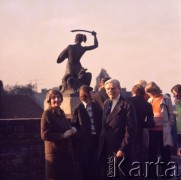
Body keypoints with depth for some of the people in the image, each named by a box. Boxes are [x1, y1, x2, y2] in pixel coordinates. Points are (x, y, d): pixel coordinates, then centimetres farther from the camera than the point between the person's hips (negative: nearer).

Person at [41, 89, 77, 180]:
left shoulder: (61, 112, 13)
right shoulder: (47, 114, -10)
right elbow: (45, 135, -17)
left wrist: (72, 130, 3)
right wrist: (63, 135, -18)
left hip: (66, 151, 8)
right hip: (55, 153, -8)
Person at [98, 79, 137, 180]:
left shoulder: (127, 106, -11)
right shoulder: (107, 103, 12)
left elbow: (130, 130, -15)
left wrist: (122, 149, -17)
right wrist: (101, 146, 10)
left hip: (120, 151, -7)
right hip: (106, 150, 7)